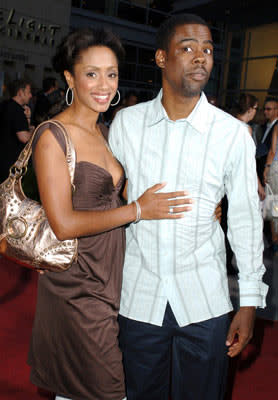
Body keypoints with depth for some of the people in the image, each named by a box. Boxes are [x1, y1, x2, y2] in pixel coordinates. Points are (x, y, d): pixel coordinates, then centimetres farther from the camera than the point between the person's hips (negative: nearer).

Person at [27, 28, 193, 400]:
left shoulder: (104, 131, 10)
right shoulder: (53, 135, -14)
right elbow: (63, 223, -19)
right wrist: (137, 210, -16)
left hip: (110, 275, 7)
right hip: (76, 284, -7)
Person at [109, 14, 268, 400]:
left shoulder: (233, 134, -6)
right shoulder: (126, 123, -2)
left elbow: (246, 220, -1)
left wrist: (250, 302, -1)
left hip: (204, 299, -1)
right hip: (138, 295, 2)